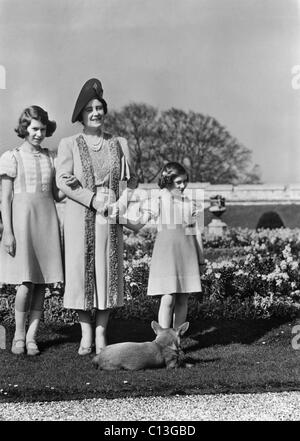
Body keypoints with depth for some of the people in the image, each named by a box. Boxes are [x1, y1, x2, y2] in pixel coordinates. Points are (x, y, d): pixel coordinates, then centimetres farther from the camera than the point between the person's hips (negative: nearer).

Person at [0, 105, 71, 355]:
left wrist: (70, 186, -7)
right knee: (26, 283, -9)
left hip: (46, 220, 4)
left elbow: (56, 195, 14)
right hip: (22, 219, -4)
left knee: (42, 282, 2)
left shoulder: (50, 158, 12)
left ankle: (32, 336, 9)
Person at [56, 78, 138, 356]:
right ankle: (86, 334, 9)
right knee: (81, 269, -1)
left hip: (110, 216, 2)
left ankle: (101, 333, 10)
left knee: (108, 270, 1)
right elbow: (62, 180, -7)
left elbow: (132, 179, 16)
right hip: (79, 215, -2)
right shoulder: (69, 144, 3)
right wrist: (92, 200, -16)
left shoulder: (119, 144, 11)